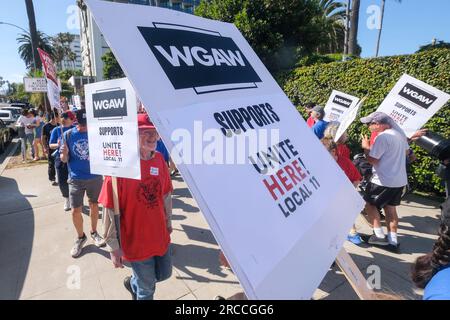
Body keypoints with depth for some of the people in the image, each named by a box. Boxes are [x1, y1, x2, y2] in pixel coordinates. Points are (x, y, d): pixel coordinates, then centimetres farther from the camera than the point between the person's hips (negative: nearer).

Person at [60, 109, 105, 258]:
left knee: (94, 205, 15)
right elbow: (64, 159, -2)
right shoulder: (68, 135, -6)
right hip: (76, 179, 0)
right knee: (75, 211, 1)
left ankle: (94, 232, 37)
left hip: (95, 176, 1)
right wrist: (64, 153, -24)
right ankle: (80, 237, 26)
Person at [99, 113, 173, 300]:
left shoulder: (159, 160, -4)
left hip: (160, 236, 5)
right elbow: (110, 210, -17)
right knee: (147, 288, 16)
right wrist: (113, 247, -12)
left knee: (164, 274, 23)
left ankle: (133, 284, 51)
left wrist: (168, 221, 16)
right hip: (135, 242, -5)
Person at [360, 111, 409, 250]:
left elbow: (372, 160, -21)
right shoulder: (399, 133, 7)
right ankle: (392, 240, 18)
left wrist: (366, 147, -5)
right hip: (400, 180, 8)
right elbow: (405, 150, 23)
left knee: (370, 204, 8)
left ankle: (379, 235, 6)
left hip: (383, 181, -8)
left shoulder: (382, 137, -20)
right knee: (390, 208, 15)